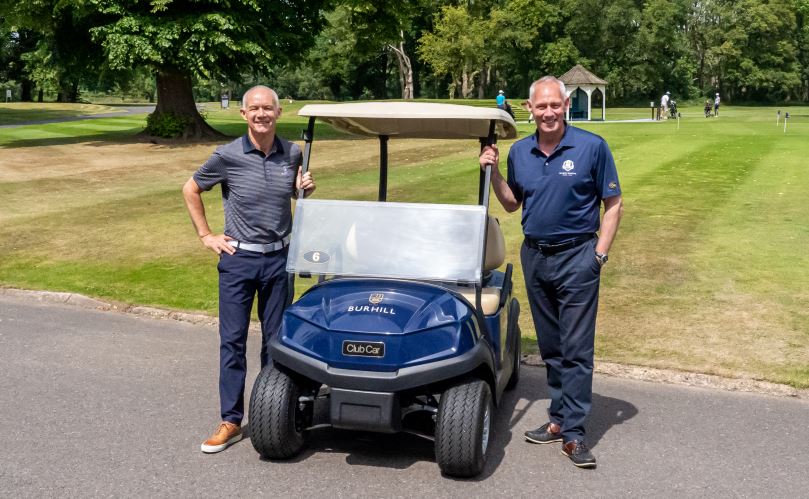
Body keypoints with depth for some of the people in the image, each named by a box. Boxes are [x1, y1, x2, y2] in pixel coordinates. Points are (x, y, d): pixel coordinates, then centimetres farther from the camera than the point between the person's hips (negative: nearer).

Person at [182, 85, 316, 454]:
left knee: (276, 339, 10)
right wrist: (206, 235, 2)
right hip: (238, 259, -2)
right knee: (232, 341, 1)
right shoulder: (228, 156, -7)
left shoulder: (293, 154, 1)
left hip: (279, 258, 2)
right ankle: (231, 421, 10)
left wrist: (306, 189, -4)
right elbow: (191, 190, 6)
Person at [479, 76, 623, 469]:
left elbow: (613, 204, -4)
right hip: (534, 256, 5)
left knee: (576, 348, -5)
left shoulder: (592, 147, -7)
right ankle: (560, 416, 23)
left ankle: (572, 431, -1)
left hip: (576, 257, -5)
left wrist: (600, 253, -12)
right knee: (550, 345, 12)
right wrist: (493, 171, 0)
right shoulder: (519, 152, 6)